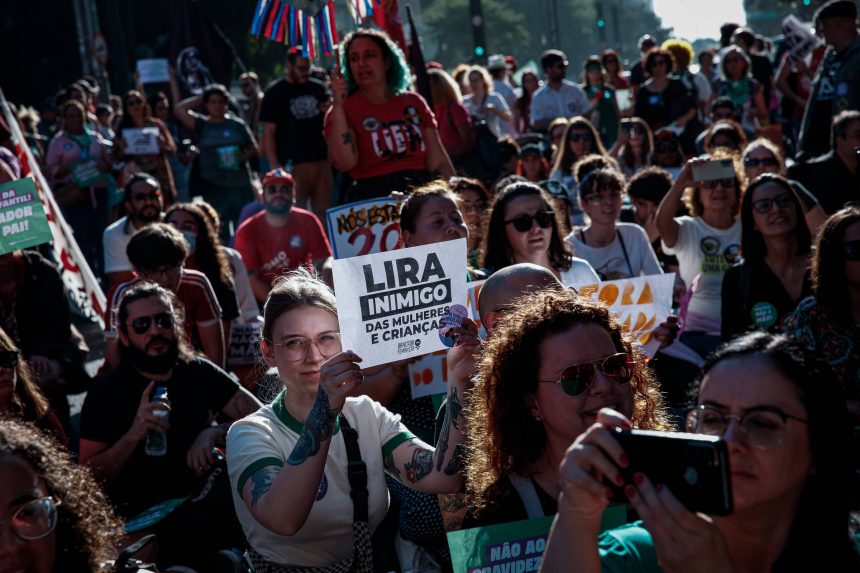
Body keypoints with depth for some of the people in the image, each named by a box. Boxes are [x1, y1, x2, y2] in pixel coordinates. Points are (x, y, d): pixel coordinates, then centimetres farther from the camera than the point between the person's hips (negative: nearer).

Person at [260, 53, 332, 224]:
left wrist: (331, 108, -5)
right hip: (294, 165, -4)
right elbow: (268, 133, -4)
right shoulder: (275, 93, -1)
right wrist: (275, 167, -12)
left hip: (321, 161, 4)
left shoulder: (318, 88, 11)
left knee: (324, 215, 8)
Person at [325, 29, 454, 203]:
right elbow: (344, 162, -13)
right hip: (373, 199, -3)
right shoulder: (342, 110, 5)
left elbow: (439, 163, 14)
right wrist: (338, 105, -14)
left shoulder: (413, 102, 15)